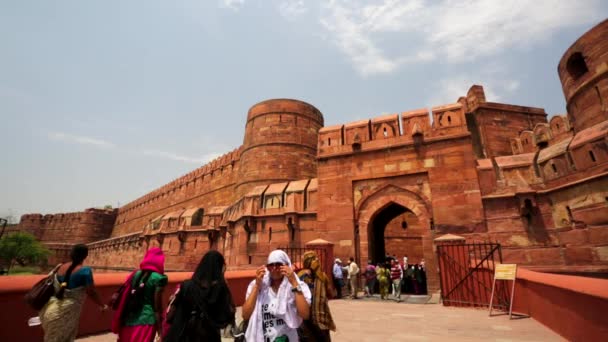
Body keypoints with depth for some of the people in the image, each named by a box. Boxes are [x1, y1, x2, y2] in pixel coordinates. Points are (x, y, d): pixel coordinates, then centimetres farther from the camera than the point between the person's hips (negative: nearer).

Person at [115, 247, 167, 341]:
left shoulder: (136, 274, 5)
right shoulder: (158, 278, -13)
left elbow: (125, 297, 8)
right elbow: (157, 306, -12)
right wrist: (160, 327, -5)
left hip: (129, 319, 6)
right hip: (146, 320, -6)